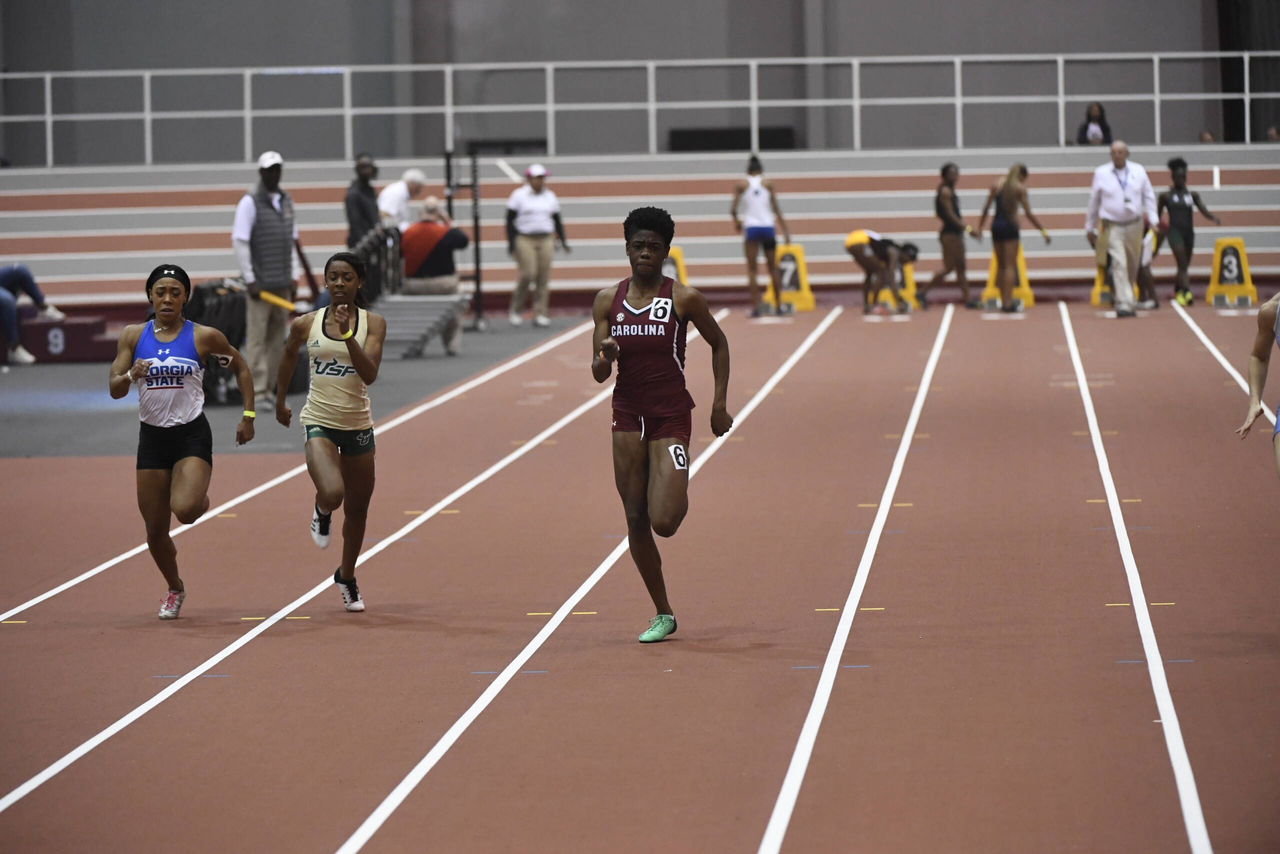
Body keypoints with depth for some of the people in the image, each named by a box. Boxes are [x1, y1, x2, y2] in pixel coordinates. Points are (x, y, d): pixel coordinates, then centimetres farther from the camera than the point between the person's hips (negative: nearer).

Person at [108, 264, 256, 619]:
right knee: (155, 530, 6)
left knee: (185, 509, -26)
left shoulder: (204, 337, -4)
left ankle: (202, 499, 13)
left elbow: (241, 368, 9)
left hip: (192, 434, -3)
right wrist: (131, 376, -23)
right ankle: (174, 588, 33)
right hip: (152, 436, 3)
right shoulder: (133, 336, 1)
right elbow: (114, 389, -1)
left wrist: (248, 416, 5)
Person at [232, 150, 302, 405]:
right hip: (260, 283, -6)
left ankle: (269, 389, 12)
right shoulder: (250, 202, -6)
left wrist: (294, 275, 14)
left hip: (283, 283, 7)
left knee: (277, 339, 7)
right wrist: (249, 279, -12)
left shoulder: (286, 201, 14)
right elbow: (239, 241, -9)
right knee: (257, 338, -6)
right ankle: (257, 391, -6)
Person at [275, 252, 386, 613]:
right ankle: (322, 511, 12)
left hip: (358, 424, 2)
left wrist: (347, 335, -28)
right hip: (320, 422, -2)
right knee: (332, 493, -27)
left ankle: (346, 577, 38)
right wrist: (280, 401, 26)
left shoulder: (372, 323, -5)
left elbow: (369, 374, -17)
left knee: (357, 509, 14)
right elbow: (289, 355, 18)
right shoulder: (306, 324, -3)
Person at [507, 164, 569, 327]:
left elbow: (557, 220, 17)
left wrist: (562, 241, 8)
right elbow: (510, 220, -2)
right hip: (524, 240, -4)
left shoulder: (550, 197, 13)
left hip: (546, 240, 4)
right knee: (527, 274, -13)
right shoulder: (519, 196, 0)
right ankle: (515, 310, 3)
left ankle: (540, 314, 3)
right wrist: (511, 243, -8)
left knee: (543, 277, -1)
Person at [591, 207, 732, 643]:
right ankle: (663, 615, 16)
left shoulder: (684, 299, -6)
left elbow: (719, 344, 9)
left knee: (664, 522, -14)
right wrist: (606, 357, -20)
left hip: (671, 415, -3)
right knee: (636, 521, 3)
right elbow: (598, 374, 3)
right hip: (627, 414, 3)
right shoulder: (608, 300, 2)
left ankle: (679, 494, 25)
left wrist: (720, 404, 5)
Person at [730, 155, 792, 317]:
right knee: (772, 268, 12)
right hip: (768, 227, 1)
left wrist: (736, 221, 18)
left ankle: (755, 305, -11)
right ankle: (778, 304, 16)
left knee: (751, 269, -1)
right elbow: (776, 209, 0)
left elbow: (733, 209, -2)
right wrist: (785, 230, 3)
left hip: (750, 228, -1)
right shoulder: (768, 184, 5)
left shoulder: (742, 185, 3)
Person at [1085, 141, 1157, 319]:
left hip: (1134, 226, 3)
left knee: (1132, 266, 10)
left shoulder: (1139, 171, 5)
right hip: (1112, 227, -3)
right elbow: (1094, 201, 7)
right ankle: (1123, 305, -17)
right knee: (1119, 265, -14)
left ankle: (1123, 297, 30)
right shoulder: (1101, 174, 0)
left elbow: (1149, 196, 10)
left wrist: (1153, 220, 0)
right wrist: (1089, 228, 11)